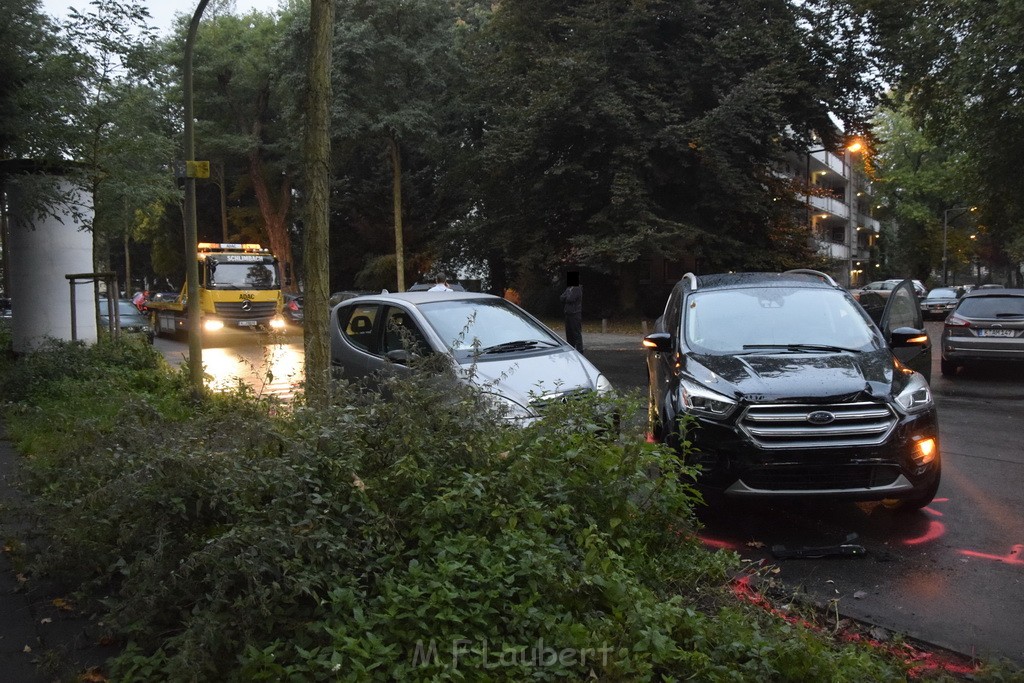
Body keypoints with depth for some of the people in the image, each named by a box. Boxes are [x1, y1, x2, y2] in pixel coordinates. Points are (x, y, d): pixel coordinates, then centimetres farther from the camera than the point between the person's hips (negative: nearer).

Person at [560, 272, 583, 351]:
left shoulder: (578, 289, -11)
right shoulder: (568, 289, 15)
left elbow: (571, 299, -19)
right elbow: (561, 297, 8)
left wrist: (565, 297, 0)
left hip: (575, 314, -8)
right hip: (568, 313, 8)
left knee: (576, 332, -8)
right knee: (569, 332, 13)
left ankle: (579, 348, -4)